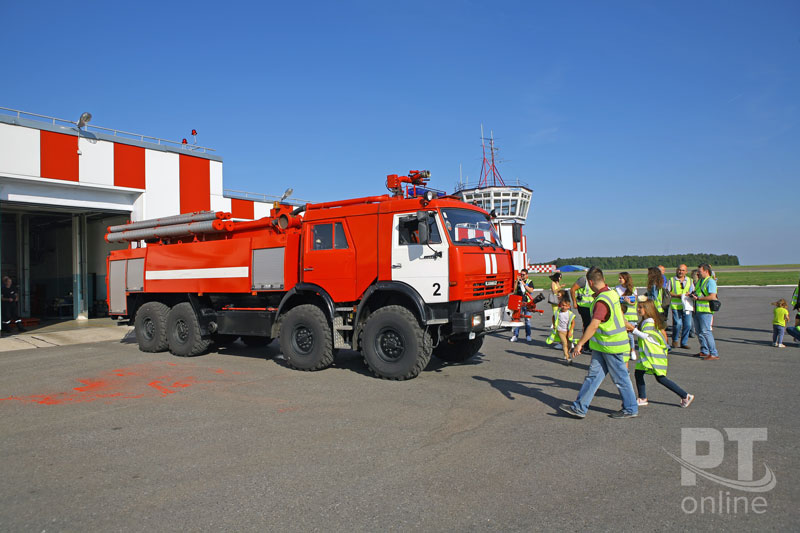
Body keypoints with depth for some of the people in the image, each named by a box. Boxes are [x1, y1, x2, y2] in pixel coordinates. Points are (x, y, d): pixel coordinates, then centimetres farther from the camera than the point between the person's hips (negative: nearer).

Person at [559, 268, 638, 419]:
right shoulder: (612, 293, 7)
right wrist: (625, 324, 42)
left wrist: (580, 344, -28)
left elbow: (594, 325, -30)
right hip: (602, 346, 10)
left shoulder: (602, 301, -24)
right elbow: (620, 314, 25)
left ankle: (631, 409, 22)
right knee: (593, 375, 8)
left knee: (620, 378, 6)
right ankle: (579, 407, 10)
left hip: (611, 346, -10)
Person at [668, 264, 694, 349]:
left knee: (688, 324, -2)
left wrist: (689, 294, -3)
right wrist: (677, 295, -11)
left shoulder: (690, 281, 16)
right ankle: (675, 340, 12)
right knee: (678, 324, -12)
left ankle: (684, 343, 12)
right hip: (676, 305, -3)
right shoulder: (672, 280, 7)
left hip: (687, 306, 3)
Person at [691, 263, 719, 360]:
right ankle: (704, 351, 23)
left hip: (705, 310, -9)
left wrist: (698, 298, -16)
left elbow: (712, 297, -20)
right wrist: (692, 295, 10)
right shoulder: (699, 281, 19)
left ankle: (714, 354, -7)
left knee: (705, 331, -11)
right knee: (699, 331, 13)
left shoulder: (710, 281, -10)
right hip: (697, 310, 9)